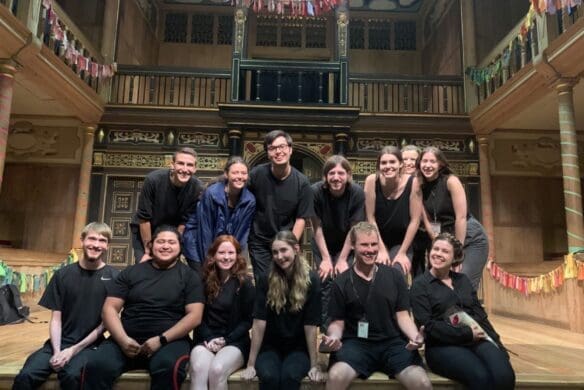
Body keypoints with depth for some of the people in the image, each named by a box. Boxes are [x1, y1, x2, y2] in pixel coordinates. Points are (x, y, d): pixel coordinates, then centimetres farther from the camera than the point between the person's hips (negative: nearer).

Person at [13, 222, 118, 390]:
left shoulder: (113, 277, -5)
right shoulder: (62, 275, 4)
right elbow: (56, 318, 3)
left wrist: (74, 350, -11)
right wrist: (57, 350, -13)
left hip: (90, 344, -3)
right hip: (60, 341, 3)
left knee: (71, 376, -31)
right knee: (25, 376, -22)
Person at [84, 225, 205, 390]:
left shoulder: (189, 276, 7)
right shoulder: (131, 272, 13)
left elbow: (194, 315, -2)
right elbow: (110, 308, 8)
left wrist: (161, 339, -13)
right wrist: (123, 339, -10)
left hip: (170, 340, -2)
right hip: (127, 339, 2)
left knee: (168, 368, -35)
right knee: (96, 365, -27)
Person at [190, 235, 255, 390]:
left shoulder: (245, 284, 0)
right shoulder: (204, 281, 8)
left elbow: (248, 320, -1)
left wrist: (226, 340, -11)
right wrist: (209, 339, -9)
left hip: (235, 342, -2)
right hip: (206, 340, 2)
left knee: (217, 370, -32)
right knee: (198, 368, -31)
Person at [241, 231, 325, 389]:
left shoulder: (311, 280, -12)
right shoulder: (266, 280, -9)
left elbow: (310, 326, -11)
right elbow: (259, 323, -11)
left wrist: (314, 365, -8)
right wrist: (251, 364, -10)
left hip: (298, 347, -1)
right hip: (270, 346, 1)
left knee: (289, 376, -30)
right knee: (269, 377, -28)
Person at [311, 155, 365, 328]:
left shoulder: (357, 193, -24)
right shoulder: (316, 191, -25)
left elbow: (354, 229, -16)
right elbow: (317, 227, -16)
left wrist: (342, 259, -16)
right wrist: (326, 258, -15)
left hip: (346, 245, 0)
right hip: (322, 245, 0)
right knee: (326, 280, -7)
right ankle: (327, 325, 9)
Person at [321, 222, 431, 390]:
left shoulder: (394, 276, 8)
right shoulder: (342, 282, 4)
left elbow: (402, 316, 8)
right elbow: (338, 322, 7)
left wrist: (415, 336, -13)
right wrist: (334, 337, -16)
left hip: (392, 342, 2)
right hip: (356, 343, -1)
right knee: (336, 376, -32)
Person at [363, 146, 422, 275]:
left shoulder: (412, 182, -18)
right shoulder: (372, 181, -16)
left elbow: (415, 220, -12)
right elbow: (370, 218, -10)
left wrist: (402, 252, -10)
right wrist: (381, 249, -9)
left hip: (402, 242, 0)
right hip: (377, 241, 1)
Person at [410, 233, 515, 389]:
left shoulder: (463, 280, 18)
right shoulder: (420, 285, 1)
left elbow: (480, 314, 12)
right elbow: (428, 326, -8)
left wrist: (497, 343, -3)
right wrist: (467, 333, -14)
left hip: (477, 340, 5)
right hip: (443, 346, -4)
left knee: (504, 376, -25)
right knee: (482, 377, -31)